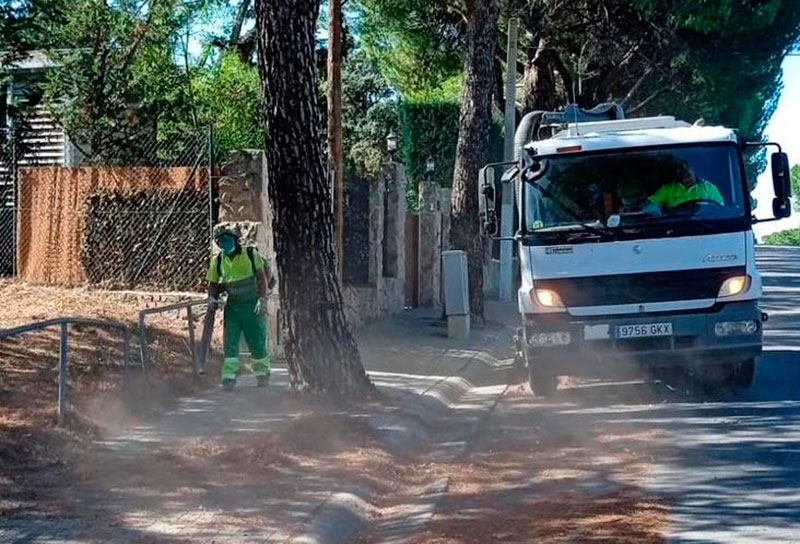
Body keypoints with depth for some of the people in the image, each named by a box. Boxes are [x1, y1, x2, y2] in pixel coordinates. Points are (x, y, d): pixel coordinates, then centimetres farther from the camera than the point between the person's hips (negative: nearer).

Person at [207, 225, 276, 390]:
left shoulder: (251, 254, -7)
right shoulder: (217, 261, 3)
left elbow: (262, 276, -7)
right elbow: (213, 283, 13)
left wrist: (262, 298, -17)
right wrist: (212, 298, -6)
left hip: (253, 304, -3)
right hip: (233, 305, 3)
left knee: (257, 341, 2)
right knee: (230, 341, -6)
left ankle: (262, 373, 20)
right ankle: (229, 376, -5)